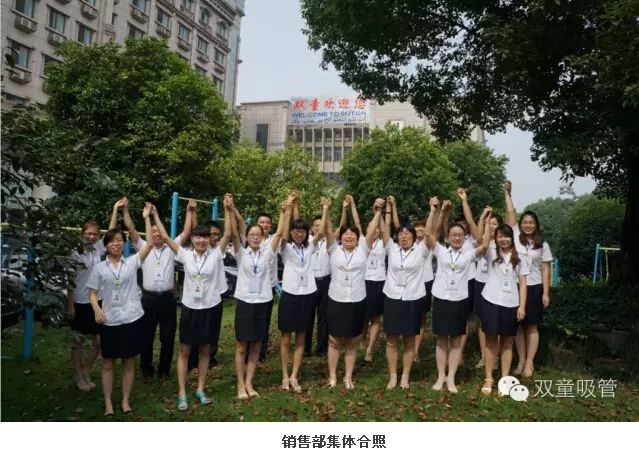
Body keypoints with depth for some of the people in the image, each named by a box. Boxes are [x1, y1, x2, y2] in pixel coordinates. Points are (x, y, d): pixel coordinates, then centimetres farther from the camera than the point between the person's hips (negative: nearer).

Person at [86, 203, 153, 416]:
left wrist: (146, 218, -13)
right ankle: (108, 403, 21)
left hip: (132, 318, 0)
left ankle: (125, 401, 23)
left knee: (128, 362, 10)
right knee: (107, 363, 9)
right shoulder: (99, 268, 2)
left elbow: (149, 244, -10)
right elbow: (92, 293, 2)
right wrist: (97, 309, -18)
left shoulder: (132, 262, 1)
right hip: (110, 321, 0)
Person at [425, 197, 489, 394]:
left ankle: (451, 378, 15)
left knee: (456, 341, 7)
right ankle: (441, 376, 17)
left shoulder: (469, 254, 4)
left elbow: (485, 245, -10)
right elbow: (429, 233, -5)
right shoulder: (441, 251, 4)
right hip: (441, 299, 0)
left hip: (460, 301, 1)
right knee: (441, 340, 7)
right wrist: (433, 210, -10)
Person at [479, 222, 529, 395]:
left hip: (511, 304, 1)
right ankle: (488, 379, 13)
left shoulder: (518, 258, 6)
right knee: (491, 340, 4)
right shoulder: (492, 253, 4)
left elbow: (522, 284, 4)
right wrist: (487, 221, -18)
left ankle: (504, 380, 17)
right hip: (491, 302, -1)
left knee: (507, 342, 9)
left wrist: (522, 306, -3)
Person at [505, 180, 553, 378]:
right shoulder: (515, 237, 3)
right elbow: (510, 213, 0)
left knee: (531, 327, 4)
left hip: (534, 288, -1)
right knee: (518, 326, 6)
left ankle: (529, 364, 11)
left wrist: (546, 293, -3)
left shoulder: (543, 245, 3)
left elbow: (545, 270, 2)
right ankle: (521, 362, 15)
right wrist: (507, 193, 2)